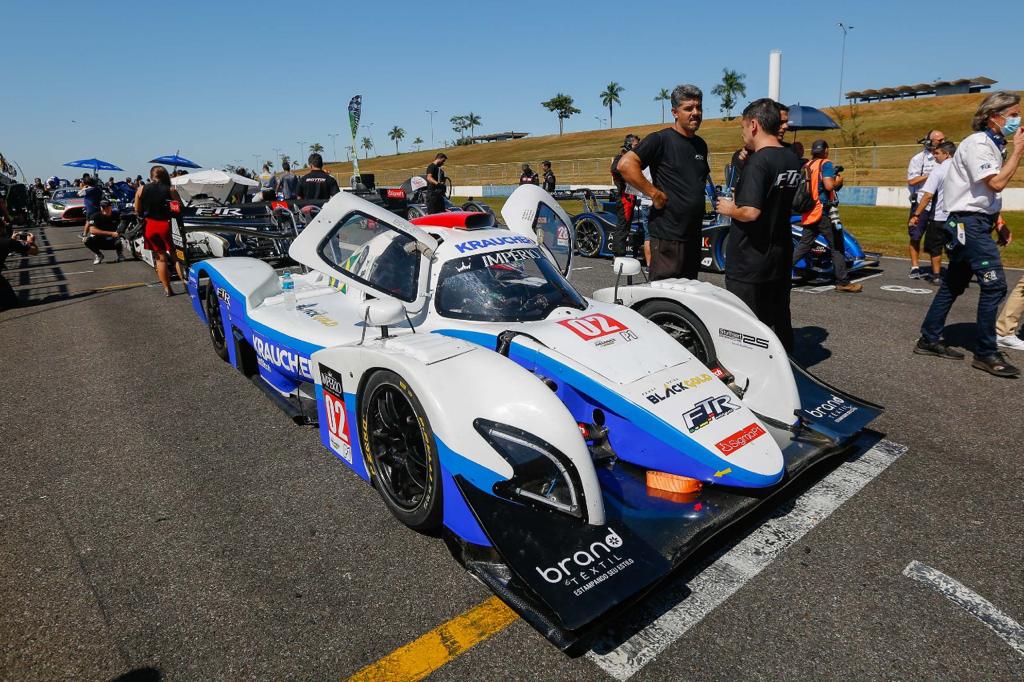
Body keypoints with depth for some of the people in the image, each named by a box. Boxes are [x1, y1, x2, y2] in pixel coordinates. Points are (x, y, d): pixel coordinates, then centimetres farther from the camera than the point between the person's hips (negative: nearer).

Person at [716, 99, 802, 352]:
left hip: (749, 264, -8)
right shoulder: (793, 160, 8)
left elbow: (750, 212, -28)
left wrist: (729, 209, -8)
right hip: (781, 258, 8)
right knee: (780, 320, 18)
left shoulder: (758, 161, -18)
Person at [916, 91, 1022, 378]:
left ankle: (929, 340, 18)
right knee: (994, 284, -11)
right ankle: (986, 353, -3)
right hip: (968, 222, -10)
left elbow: (987, 194, 21)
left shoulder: (993, 145, 17)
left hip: (977, 222, 10)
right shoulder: (977, 144, -12)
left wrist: (998, 223, 13)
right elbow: (996, 183, -20)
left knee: (954, 284, 11)